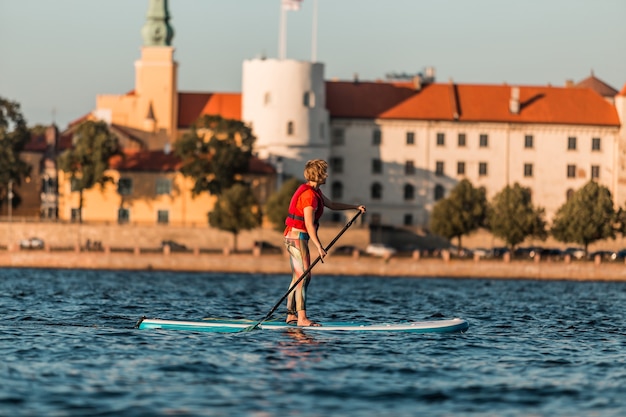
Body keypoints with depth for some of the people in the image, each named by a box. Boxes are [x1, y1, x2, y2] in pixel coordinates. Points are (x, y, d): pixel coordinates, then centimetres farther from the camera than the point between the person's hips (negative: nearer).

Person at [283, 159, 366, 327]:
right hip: (297, 238, -11)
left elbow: (331, 204, 31)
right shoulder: (309, 195, -19)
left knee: (297, 277, 12)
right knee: (304, 276, -14)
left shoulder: (315, 191, 14)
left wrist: (355, 207, 32)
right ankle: (302, 318, -19)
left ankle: (291, 315, 15)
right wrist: (319, 247, -25)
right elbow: (309, 224, -24)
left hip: (293, 238, 11)